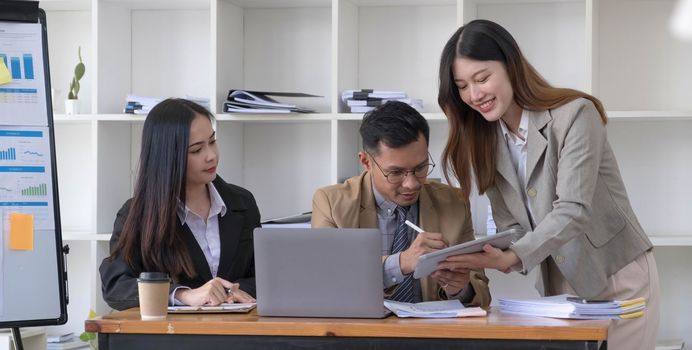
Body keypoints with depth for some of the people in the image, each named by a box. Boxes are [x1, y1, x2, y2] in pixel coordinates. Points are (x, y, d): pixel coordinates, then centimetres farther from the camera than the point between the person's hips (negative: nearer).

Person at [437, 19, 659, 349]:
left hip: (618, 277, -5)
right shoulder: (486, 141, 3)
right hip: (559, 284, 5)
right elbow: (510, 226, 0)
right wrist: (493, 256, -22)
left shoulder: (576, 115, -17)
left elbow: (573, 210, -25)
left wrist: (511, 258, -37)